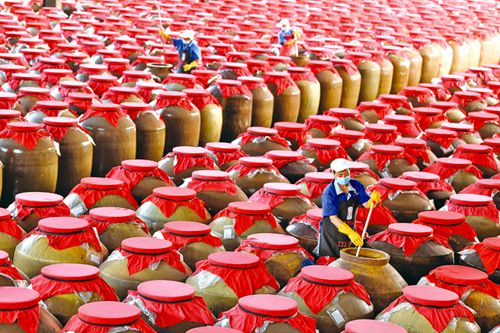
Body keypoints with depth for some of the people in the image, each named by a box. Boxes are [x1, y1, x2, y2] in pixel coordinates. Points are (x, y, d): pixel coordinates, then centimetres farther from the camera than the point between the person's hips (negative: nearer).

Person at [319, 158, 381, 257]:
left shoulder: (356, 185, -3)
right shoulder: (329, 192, -19)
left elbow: (367, 204, -9)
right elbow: (333, 218, -23)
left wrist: (374, 199, -34)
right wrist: (350, 233, -35)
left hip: (349, 230, 5)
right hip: (331, 233, -4)